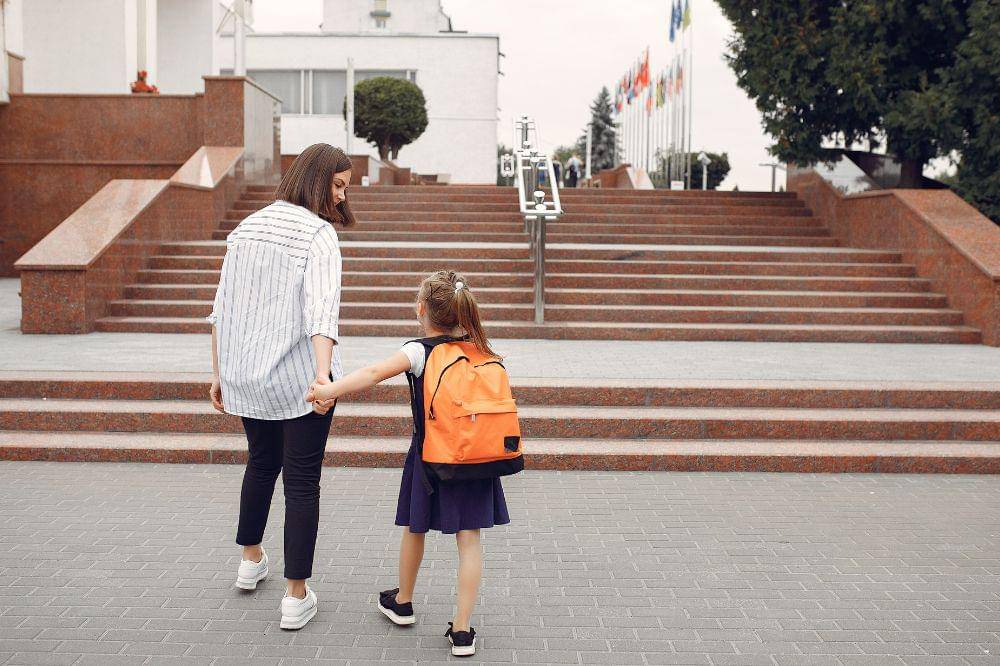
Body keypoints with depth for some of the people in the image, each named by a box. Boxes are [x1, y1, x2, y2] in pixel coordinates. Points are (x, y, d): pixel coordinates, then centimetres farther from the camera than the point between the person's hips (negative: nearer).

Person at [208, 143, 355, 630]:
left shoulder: (247, 227, 9)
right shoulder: (318, 233, -11)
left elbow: (221, 308, 10)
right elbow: (321, 309, -26)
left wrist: (218, 372, 15)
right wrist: (323, 375, -35)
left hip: (246, 376, 6)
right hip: (298, 375, -6)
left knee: (261, 463, 26)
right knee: (302, 480, 4)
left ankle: (251, 560, 43)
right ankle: (296, 596, 8)